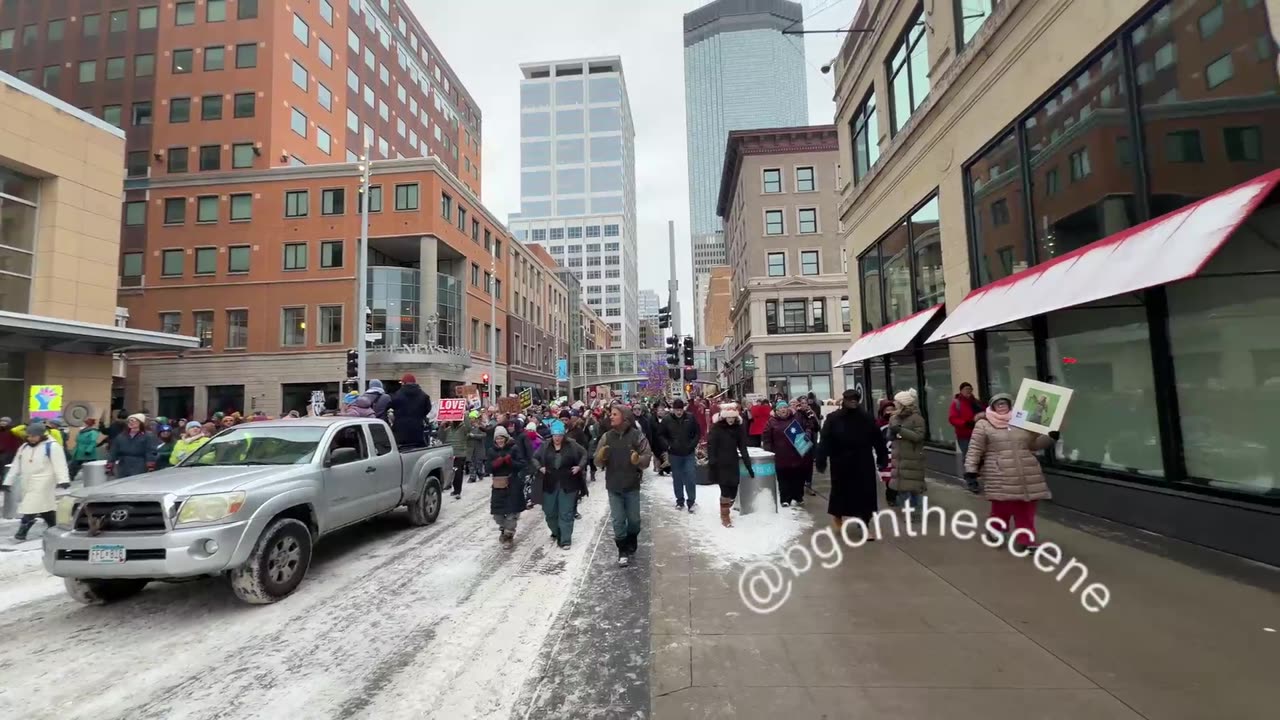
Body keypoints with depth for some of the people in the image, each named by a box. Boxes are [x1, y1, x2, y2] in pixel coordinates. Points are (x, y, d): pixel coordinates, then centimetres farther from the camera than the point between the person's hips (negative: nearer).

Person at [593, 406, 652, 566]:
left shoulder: (637, 435, -10)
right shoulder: (606, 437, -1)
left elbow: (648, 455, -9)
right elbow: (597, 462, 1)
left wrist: (639, 460, -30)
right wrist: (600, 458, -22)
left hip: (632, 485, -1)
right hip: (613, 486, 1)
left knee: (634, 519, 15)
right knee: (618, 520, 5)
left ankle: (631, 546, 40)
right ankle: (623, 552, 20)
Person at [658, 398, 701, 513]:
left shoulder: (690, 418, -4)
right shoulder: (666, 420, -6)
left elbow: (697, 433, 5)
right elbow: (660, 435, 2)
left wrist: (693, 445, -7)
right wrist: (667, 445, -11)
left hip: (689, 453, 0)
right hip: (674, 454, 1)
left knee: (691, 478, -3)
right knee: (677, 479, 11)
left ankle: (691, 501, 8)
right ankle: (680, 501, 24)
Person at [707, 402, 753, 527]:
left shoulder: (737, 428, 3)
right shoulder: (716, 428, -10)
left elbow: (742, 448, 6)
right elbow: (711, 448, -13)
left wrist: (749, 465, 3)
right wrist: (712, 466, -20)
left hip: (733, 464, 5)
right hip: (720, 465, -5)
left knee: (733, 490, 5)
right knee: (726, 489, -8)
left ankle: (724, 512, 28)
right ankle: (725, 516, 9)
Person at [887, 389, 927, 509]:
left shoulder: (916, 418, -8)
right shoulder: (894, 418, 10)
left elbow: (919, 436, -16)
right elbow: (889, 436, 16)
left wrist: (901, 430, -20)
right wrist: (892, 432, -7)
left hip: (913, 458, -6)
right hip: (898, 458, 6)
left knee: (913, 485, -2)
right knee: (901, 485, 9)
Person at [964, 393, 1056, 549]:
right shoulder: (983, 424, -2)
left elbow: (1035, 444, 16)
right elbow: (975, 449, -4)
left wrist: (1050, 437, -2)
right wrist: (971, 470, -9)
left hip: (1027, 476, 3)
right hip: (999, 477, -3)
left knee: (1026, 510, 7)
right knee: (1001, 508, 2)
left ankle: (1027, 539, 17)